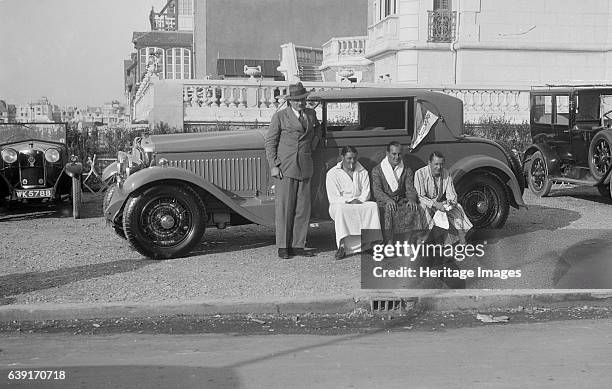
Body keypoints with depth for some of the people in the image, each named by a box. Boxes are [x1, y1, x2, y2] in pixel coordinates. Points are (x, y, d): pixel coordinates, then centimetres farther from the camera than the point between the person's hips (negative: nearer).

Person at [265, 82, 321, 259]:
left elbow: (316, 128, 36)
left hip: (305, 168, 5)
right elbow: (270, 142, 0)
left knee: (303, 208, 2)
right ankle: (283, 247, 2)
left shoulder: (311, 114, 15)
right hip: (285, 167, -5)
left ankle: (298, 246, 9)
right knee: (284, 207, -5)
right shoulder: (280, 116, 1)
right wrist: (273, 166, -9)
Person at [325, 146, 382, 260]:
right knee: (340, 209, -38)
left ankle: (370, 242, -33)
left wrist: (358, 200, -16)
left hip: (360, 204, 3)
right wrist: (348, 201, -19)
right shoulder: (332, 174, 3)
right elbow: (333, 198, -6)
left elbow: (366, 192, 5)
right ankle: (342, 246, -43)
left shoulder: (363, 172, 14)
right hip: (341, 204, -3)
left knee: (373, 206, -29)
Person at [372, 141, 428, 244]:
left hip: (402, 201, 2)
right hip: (385, 202, -2)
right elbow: (377, 191, -7)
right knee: (389, 209, -36)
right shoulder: (377, 170, 5)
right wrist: (388, 200, -26)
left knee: (414, 209, -28)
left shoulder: (407, 170, 14)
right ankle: (389, 243, -33)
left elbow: (410, 189, 4)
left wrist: (412, 199, -19)